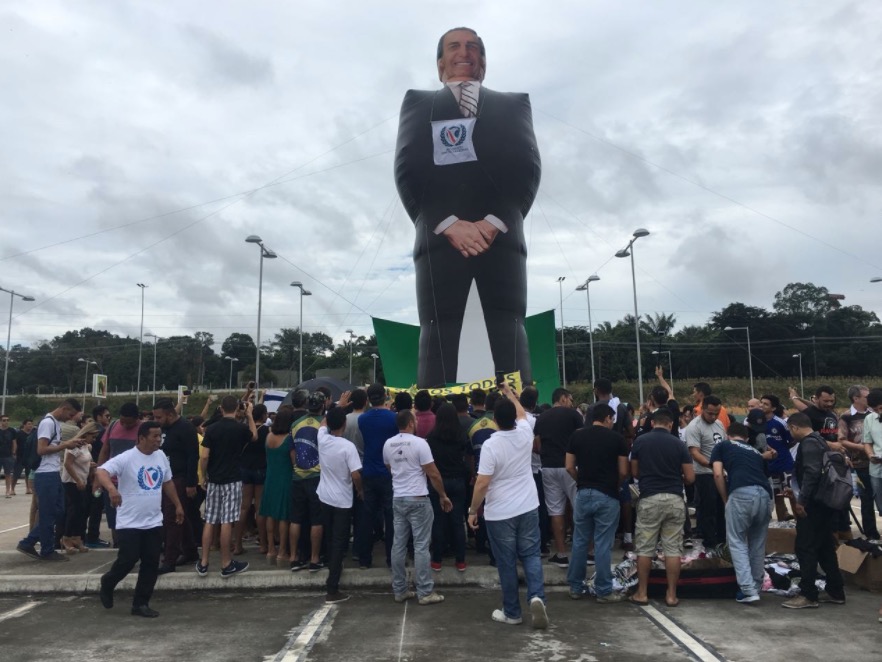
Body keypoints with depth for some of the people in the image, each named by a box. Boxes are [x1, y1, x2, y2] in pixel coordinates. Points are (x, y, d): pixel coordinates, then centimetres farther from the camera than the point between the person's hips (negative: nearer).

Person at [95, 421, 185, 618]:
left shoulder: (161, 457, 5)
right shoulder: (126, 458, -15)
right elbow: (101, 472, -27)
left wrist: (178, 505, 20)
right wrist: (111, 488, -46)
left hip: (153, 522, 6)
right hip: (129, 523, -5)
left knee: (151, 564, 5)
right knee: (127, 560, -4)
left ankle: (141, 604, 18)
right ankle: (107, 584, 29)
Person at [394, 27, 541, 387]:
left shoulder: (514, 104, 24)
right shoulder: (417, 102, 21)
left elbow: (527, 165, 8)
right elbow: (408, 167, 5)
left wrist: (495, 221, -11)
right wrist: (447, 223, -11)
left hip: (501, 236, 1)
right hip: (440, 236, -1)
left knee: (508, 337, -8)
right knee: (438, 337, -8)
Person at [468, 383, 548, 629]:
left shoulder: (491, 444, -18)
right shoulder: (525, 433, -4)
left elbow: (482, 483, -18)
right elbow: (522, 413, 21)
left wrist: (473, 511, -7)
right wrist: (509, 393, 32)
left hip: (500, 513, -4)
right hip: (528, 508, 4)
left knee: (507, 563, 7)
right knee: (531, 555, 12)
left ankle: (512, 612, 17)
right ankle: (536, 596, -8)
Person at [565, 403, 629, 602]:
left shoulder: (577, 436, 3)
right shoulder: (617, 438, -4)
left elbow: (570, 468, 3)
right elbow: (623, 472, -2)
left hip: (583, 494, 3)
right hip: (607, 496, -3)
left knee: (580, 542, 11)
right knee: (602, 544, 2)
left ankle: (576, 587, 19)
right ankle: (603, 591, 10)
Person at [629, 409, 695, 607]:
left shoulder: (640, 441, 1)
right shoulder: (678, 443, 1)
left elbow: (634, 473, 7)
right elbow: (690, 477, 1)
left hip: (649, 499, -1)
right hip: (674, 499, 1)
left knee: (644, 548, 6)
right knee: (673, 549, 7)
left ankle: (642, 593, 11)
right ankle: (671, 594, 11)